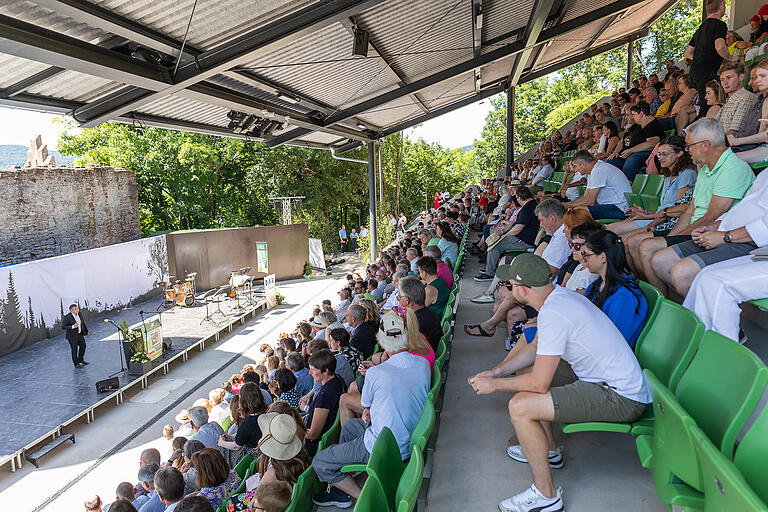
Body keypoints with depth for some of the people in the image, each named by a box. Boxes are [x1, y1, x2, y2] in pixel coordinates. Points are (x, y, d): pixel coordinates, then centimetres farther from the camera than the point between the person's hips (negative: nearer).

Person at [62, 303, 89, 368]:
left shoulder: (79, 314, -1)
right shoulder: (67, 317, -20)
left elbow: (83, 323, 10)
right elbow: (63, 327, -20)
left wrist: (86, 331, 16)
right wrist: (72, 327, -32)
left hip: (79, 334, 7)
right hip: (72, 335, -7)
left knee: (83, 346, 16)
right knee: (74, 349, 4)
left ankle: (80, 360, 35)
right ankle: (76, 364, 20)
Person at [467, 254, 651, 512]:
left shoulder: (553, 314, -27)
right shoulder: (557, 295, 3)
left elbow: (539, 384, -25)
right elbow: (535, 347, 15)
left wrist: (494, 384, -9)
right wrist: (495, 372, 9)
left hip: (621, 399, -10)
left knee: (520, 406, -21)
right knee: (524, 368, 18)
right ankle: (549, 450, 30)